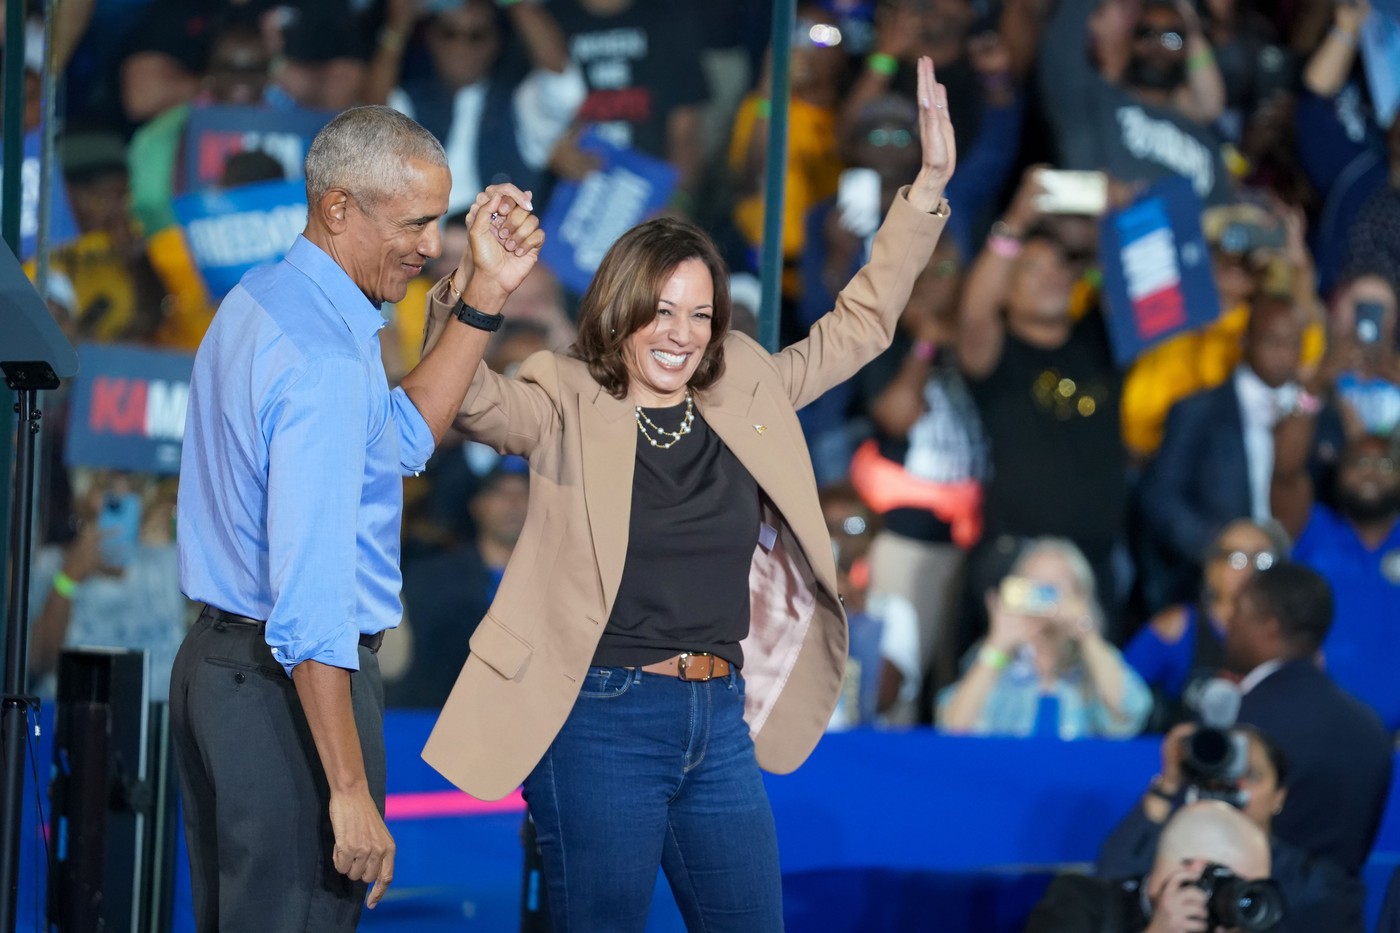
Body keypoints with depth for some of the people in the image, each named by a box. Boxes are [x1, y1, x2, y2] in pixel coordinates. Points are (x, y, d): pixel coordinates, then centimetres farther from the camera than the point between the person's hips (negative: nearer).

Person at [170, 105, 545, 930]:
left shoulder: (261, 302, 10)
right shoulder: (323, 361, -21)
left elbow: (403, 438, 18)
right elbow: (312, 606, -25)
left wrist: (487, 293, 11)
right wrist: (349, 792, -25)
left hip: (219, 663, 10)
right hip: (292, 686, -10)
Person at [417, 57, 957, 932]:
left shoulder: (745, 394, 9)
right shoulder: (568, 406, -6)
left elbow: (858, 326, 18)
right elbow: (469, 396, -23)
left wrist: (928, 190, 13)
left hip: (720, 719, 5)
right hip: (605, 723, -5)